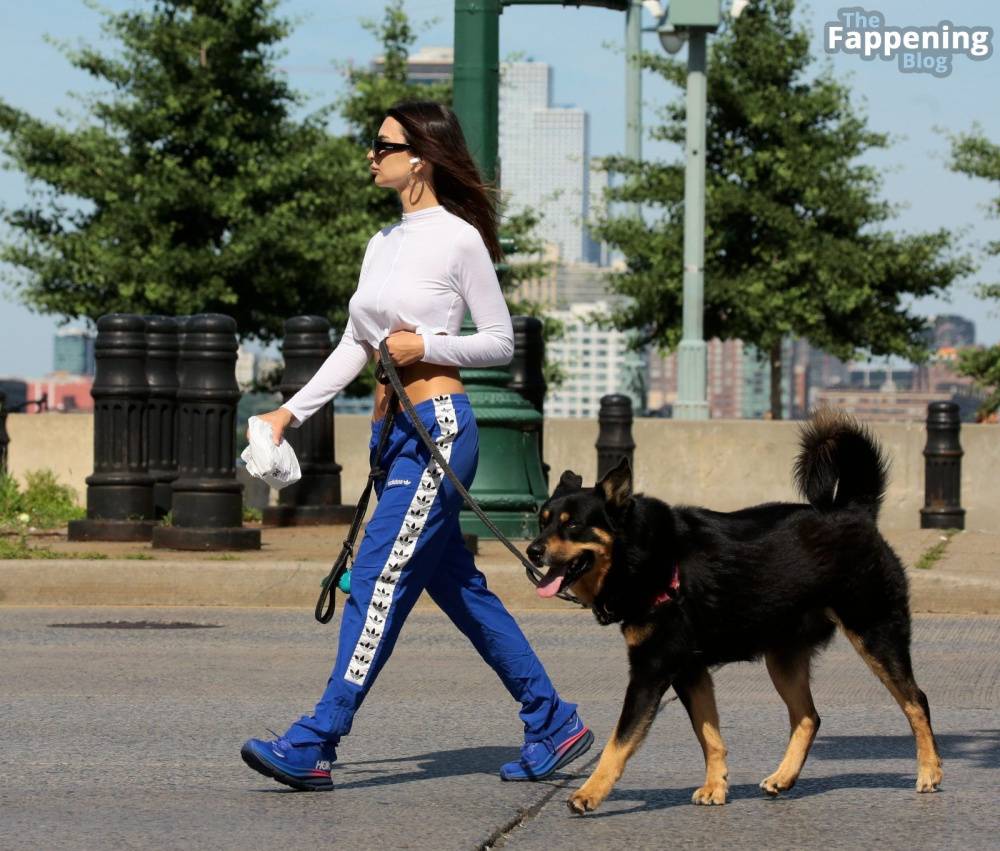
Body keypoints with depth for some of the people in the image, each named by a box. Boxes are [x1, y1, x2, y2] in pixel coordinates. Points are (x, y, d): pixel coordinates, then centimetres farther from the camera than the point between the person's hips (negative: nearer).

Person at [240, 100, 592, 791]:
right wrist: (292, 411, 10)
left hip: (438, 429, -9)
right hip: (393, 431, 9)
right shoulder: (384, 244, 15)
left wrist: (426, 347, -16)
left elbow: (501, 342, -3)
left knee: (379, 584, -11)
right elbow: (354, 346, 17)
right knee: (459, 587, 12)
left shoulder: (459, 240, -7)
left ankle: (314, 746, -13)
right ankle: (554, 722, 21)